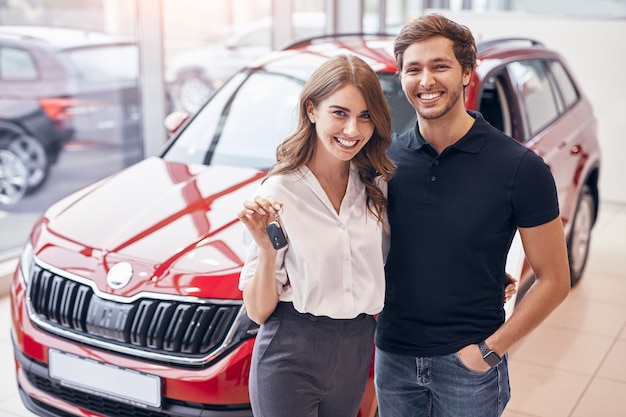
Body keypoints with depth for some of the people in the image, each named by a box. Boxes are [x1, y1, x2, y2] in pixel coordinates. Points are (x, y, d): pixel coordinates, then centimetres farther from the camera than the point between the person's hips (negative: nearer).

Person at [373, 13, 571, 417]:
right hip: (393, 354, 3)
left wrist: (491, 350, -11)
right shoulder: (387, 157, -3)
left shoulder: (520, 168, -12)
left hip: (468, 365, -3)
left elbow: (553, 281, -7)